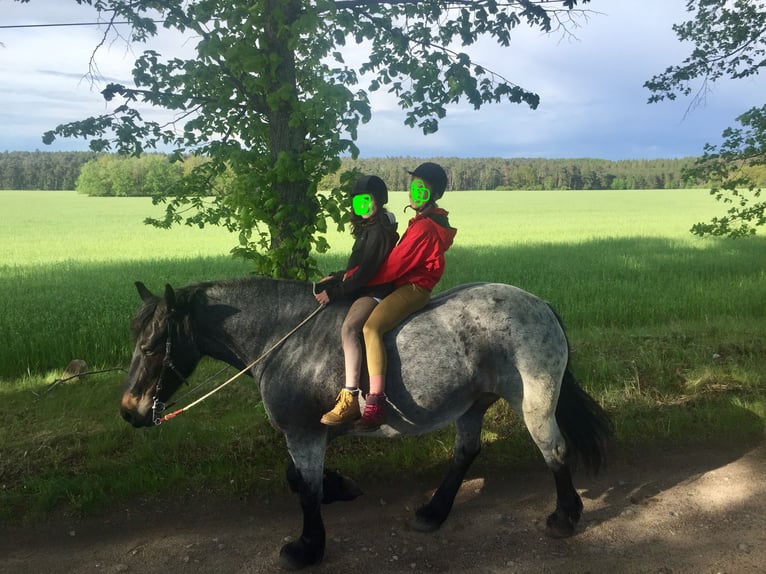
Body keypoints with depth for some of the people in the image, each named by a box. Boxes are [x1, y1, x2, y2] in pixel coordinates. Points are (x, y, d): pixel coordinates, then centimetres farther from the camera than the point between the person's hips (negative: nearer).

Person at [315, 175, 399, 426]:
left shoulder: (378, 231, -15)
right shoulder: (367, 228, 17)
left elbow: (364, 272, -21)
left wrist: (334, 292, -18)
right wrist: (337, 277, 11)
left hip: (375, 292, -11)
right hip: (362, 289, 11)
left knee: (348, 328, -34)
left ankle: (351, 398, -37)